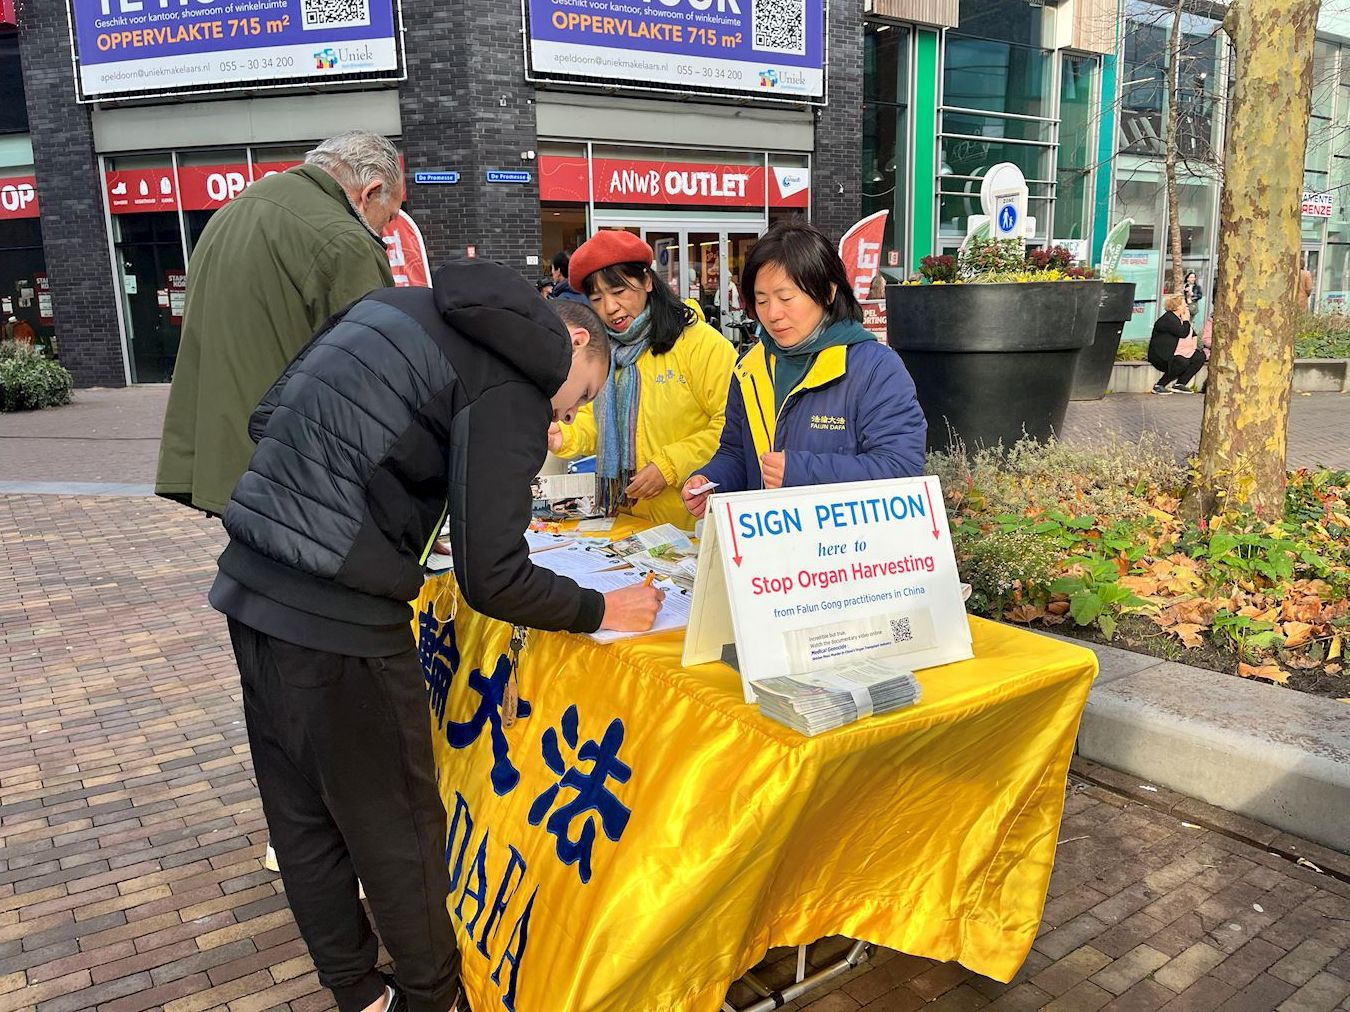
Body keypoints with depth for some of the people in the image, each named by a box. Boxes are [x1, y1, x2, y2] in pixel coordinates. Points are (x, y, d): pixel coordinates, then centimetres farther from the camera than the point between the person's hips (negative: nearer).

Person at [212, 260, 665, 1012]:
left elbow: (266, 419, 17)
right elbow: (492, 579, -15)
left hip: (254, 590, 9)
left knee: (304, 818, 19)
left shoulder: (402, 305, 14)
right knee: (397, 828, 12)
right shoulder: (514, 381, -11)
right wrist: (603, 611, 0)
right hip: (337, 617, -9)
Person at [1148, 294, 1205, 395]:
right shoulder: (1168, 319, -16)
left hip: (1180, 353, 10)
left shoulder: (1180, 317, 15)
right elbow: (1183, 333, -24)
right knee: (1183, 363, -33)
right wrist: (1186, 320, -10)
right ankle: (1159, 386, -20)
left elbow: (1191, 332, 31)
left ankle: (1179, 384, -1)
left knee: (1200, 357, -1)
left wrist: (1194, 339, 12)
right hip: (1162, 356, -10)